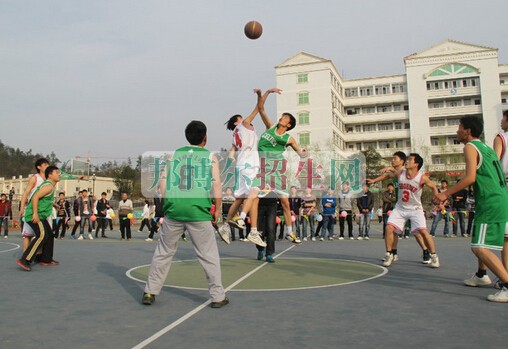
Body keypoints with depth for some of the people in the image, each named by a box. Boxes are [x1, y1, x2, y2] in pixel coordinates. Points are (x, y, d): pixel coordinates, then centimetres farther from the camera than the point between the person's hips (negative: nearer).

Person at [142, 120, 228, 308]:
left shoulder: (174, 155, 12)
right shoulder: (210, 157, 5)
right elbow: (217, 187, -1)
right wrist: (217, 210, 7)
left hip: (174, 208, 3)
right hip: (198, 211, -3)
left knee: (163, 252, 16)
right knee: (208, 255, 7)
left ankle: (150, 292, 22)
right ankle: (218, 296, 13)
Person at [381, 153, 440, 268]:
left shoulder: (422, 178, -15)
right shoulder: (400, 173, -8)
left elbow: (433, 187, 0)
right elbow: (387, 174, 10)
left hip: (415, 209, -3)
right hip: (400, 208, 3)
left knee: (423, 231, -15)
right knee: (389, 228, -11)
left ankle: (434, 256, 5)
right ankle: (389, 255, 5)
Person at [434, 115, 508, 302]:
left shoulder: (470, 147, -7)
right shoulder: (487, 148, 20)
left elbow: (470, 177, -18)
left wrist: (446, 193, -15)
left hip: (490, 203, -10)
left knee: (480, 248, -13)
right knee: (481, 241, 27)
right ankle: (481, 275, 39)